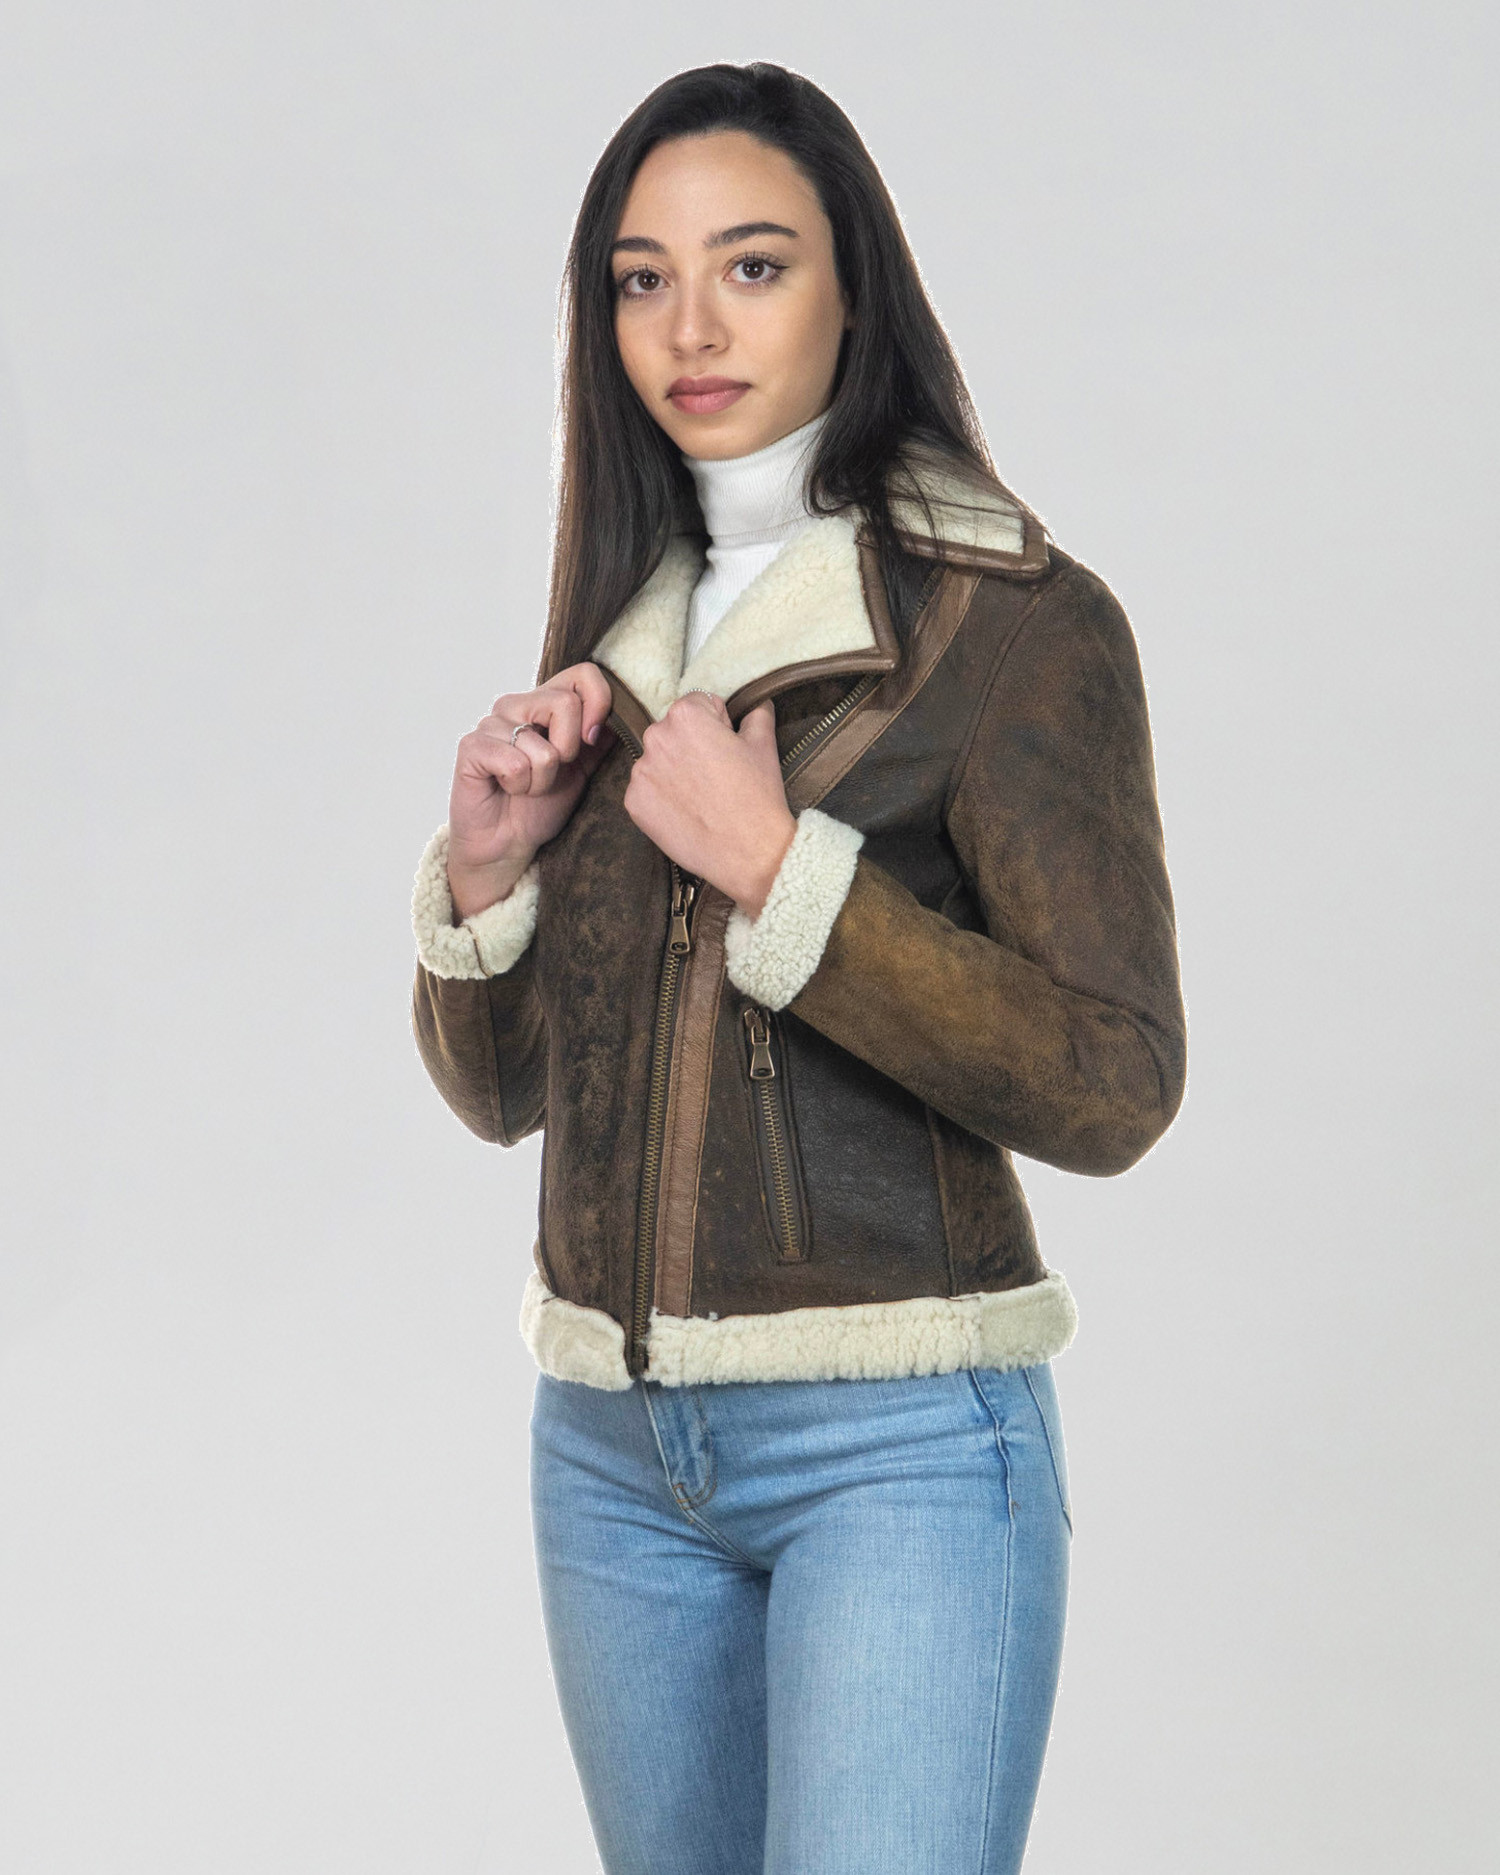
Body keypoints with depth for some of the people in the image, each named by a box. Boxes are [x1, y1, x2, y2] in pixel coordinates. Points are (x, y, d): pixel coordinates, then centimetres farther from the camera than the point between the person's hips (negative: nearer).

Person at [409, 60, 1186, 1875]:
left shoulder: (1020, 622, -8)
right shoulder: (611, 642, 10)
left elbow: (1110, 1088, -14)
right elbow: (500, 1090, 14)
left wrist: (778, 868, -20)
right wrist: (482, 870, -5)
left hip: (899, 1443, -6)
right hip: (611, 1441, 6)